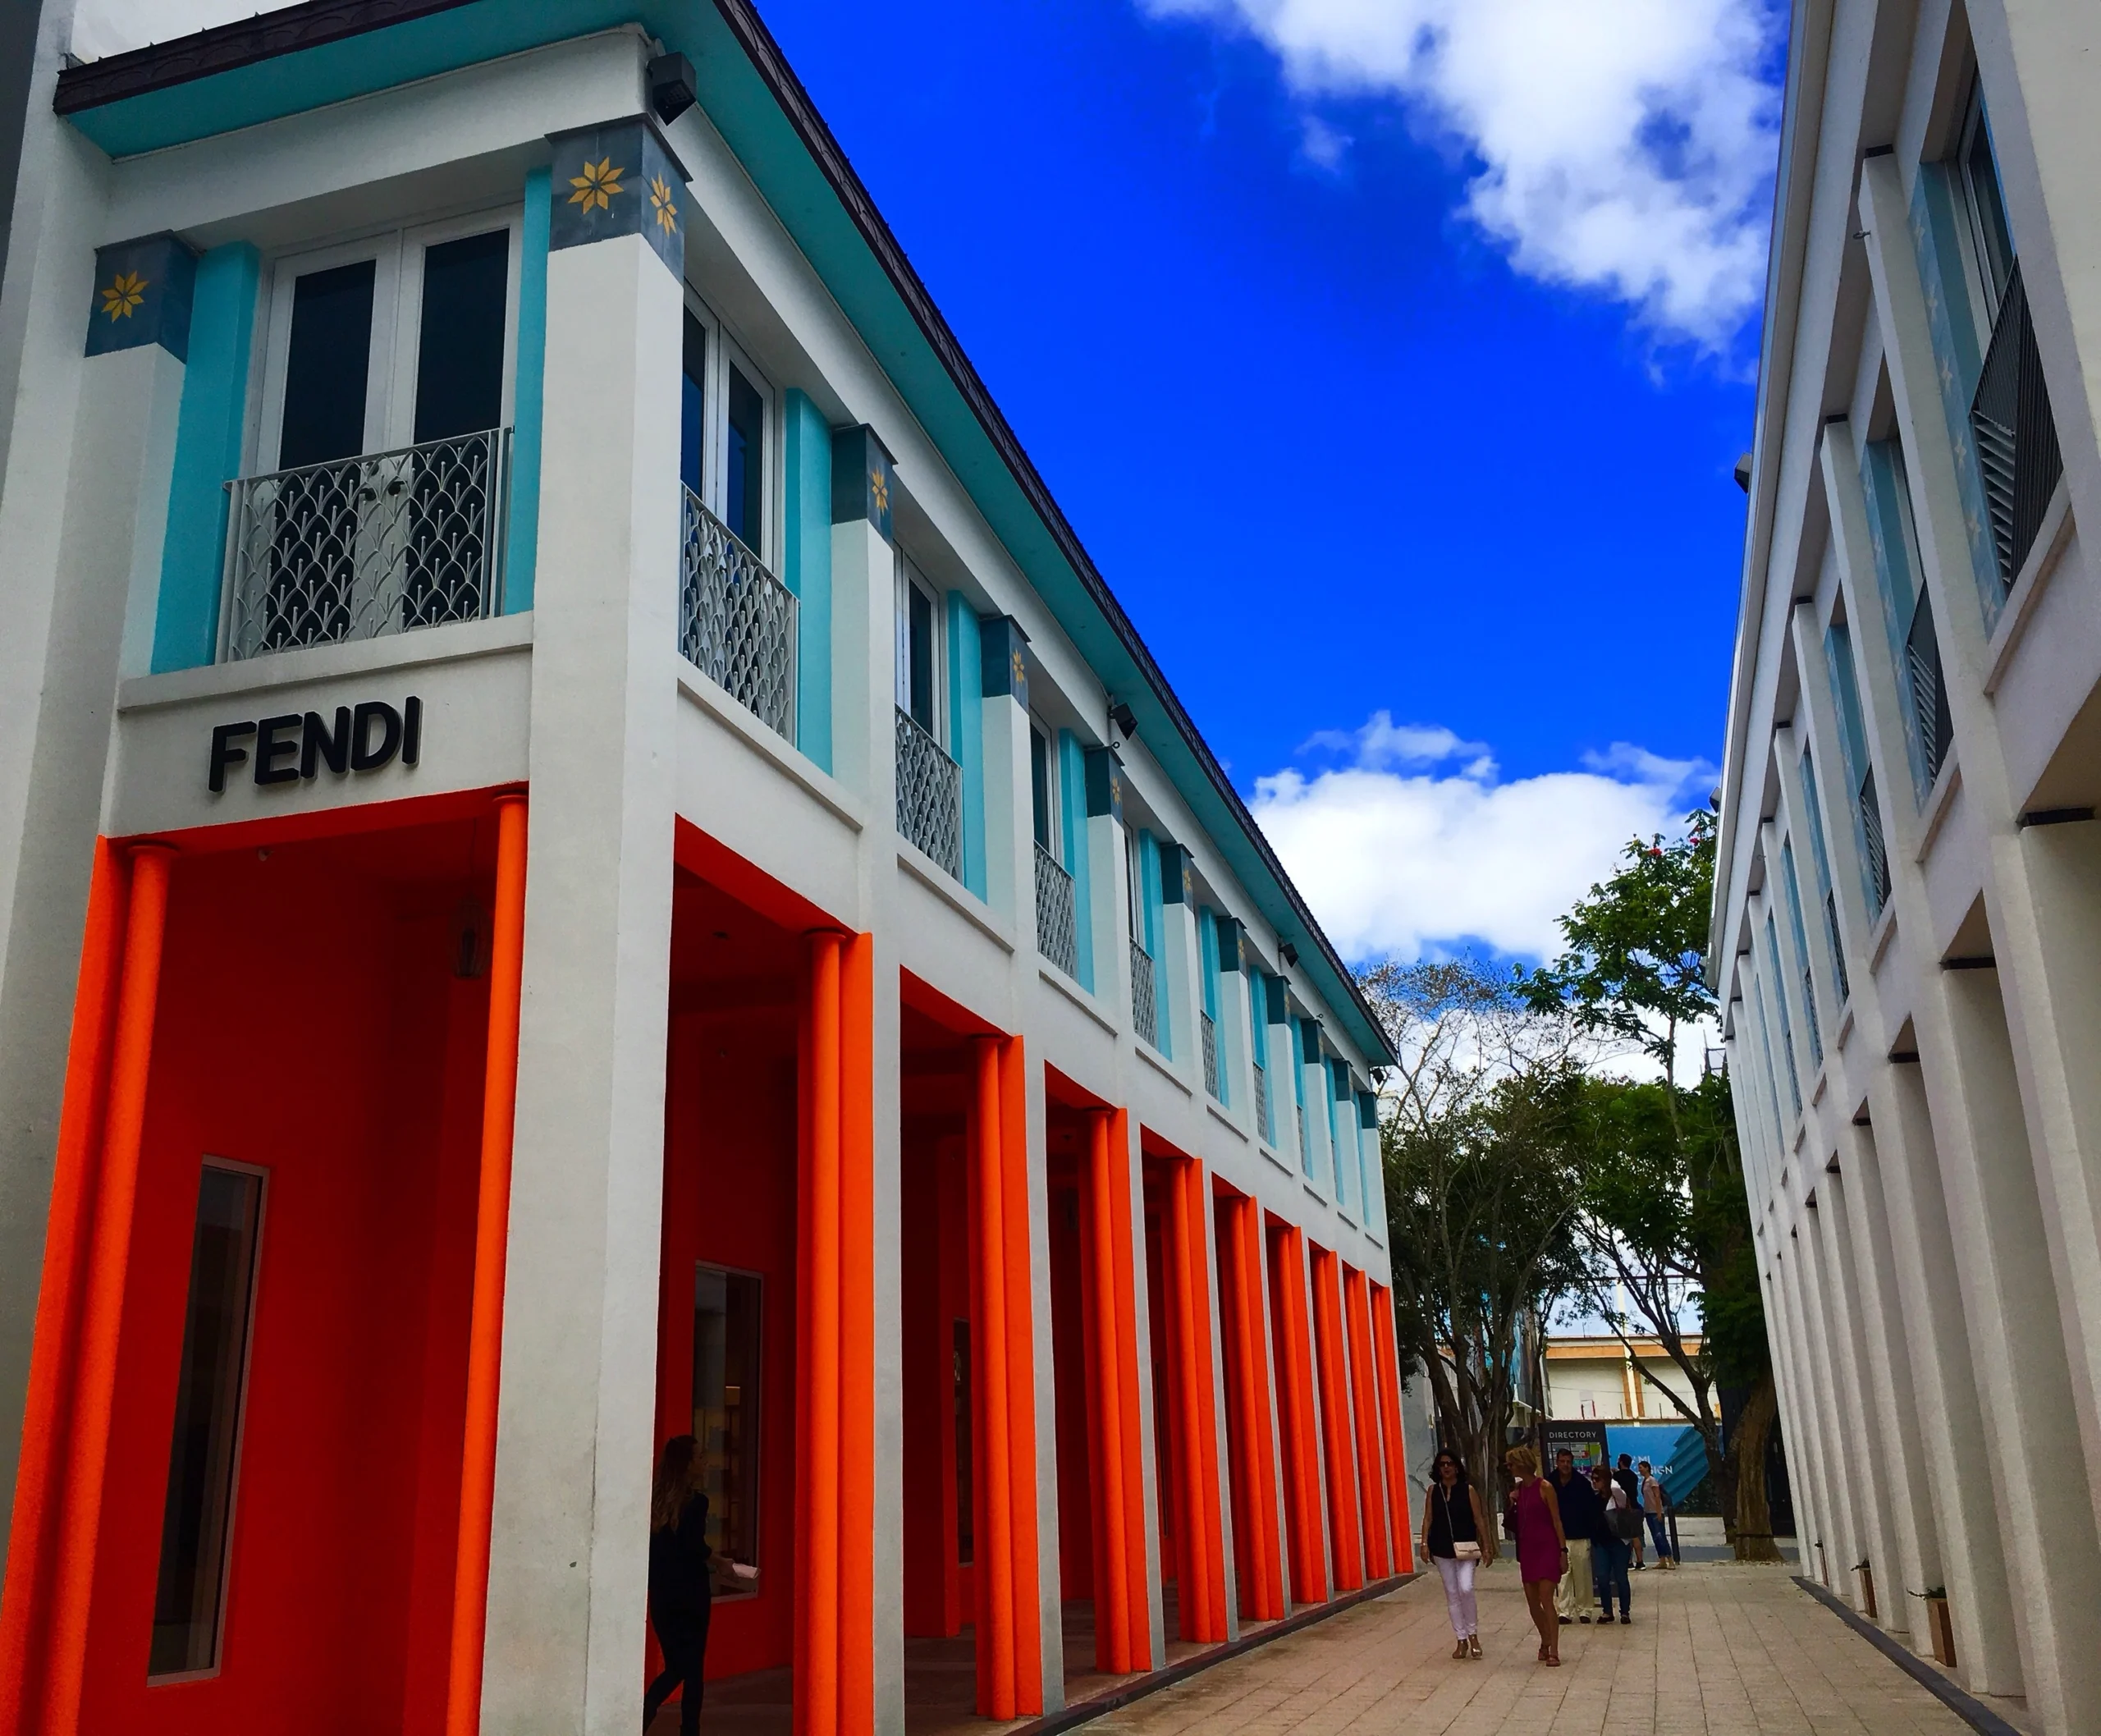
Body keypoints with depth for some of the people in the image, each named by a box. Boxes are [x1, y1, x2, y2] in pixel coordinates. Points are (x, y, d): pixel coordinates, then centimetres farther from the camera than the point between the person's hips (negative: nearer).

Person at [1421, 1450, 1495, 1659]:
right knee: (1452, 1594, 6)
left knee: (1465, 1589, -17)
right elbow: (1428, 1519, 4)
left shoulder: (1468, 1489, -3)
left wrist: (1487, 1546, -3)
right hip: (1442, 1549, 3)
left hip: (1466, 1548, -3)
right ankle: (1461, 1640, 16)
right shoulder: (1433, 1490, 3)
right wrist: (1425, 1543, -5)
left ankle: (1473, 1634, 4)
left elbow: (1479, 1519, -1)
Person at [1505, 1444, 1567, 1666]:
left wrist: (1563, 1551, -13)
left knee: (1546, 1600, -12)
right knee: (1532, 1601, 10)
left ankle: (1554, 1652, -8)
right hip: (1527, 1549, 7)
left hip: (1547, 1548, -7)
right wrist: (1512, 1505, -5)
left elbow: (1556, 1520, -9)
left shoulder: (1544, 1487, -10)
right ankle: (1545, 1641, 29)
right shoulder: (1518, 1489, 8)